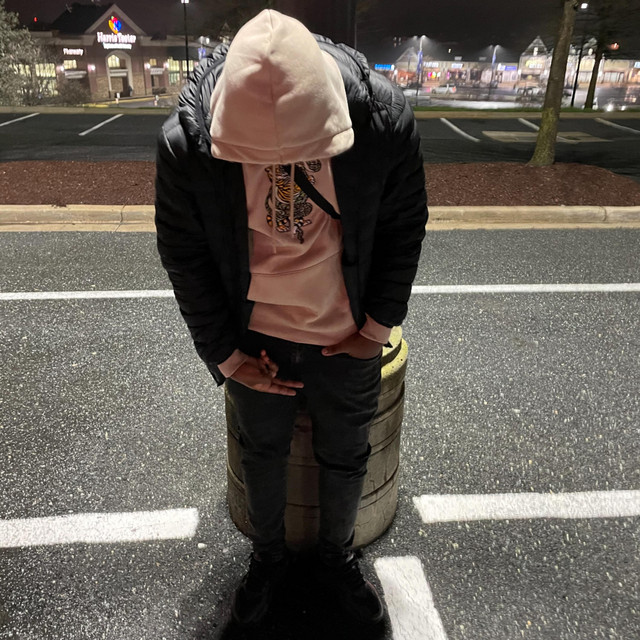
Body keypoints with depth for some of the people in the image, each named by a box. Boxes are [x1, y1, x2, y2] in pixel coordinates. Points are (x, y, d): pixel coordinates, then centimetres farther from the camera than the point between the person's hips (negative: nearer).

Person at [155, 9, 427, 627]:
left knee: (345, 456, 19)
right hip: (255, 340, 0)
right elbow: (183, 256, -9)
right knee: (262, 452, 21)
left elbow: (404, 228, -7)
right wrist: (226, 355, -6)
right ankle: (267, 555, 50)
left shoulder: (383, 118, -21)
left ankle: (337, 556, 49)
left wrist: (378, 327, -5)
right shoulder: (186, 141, -22)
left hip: (347, 341, 1)